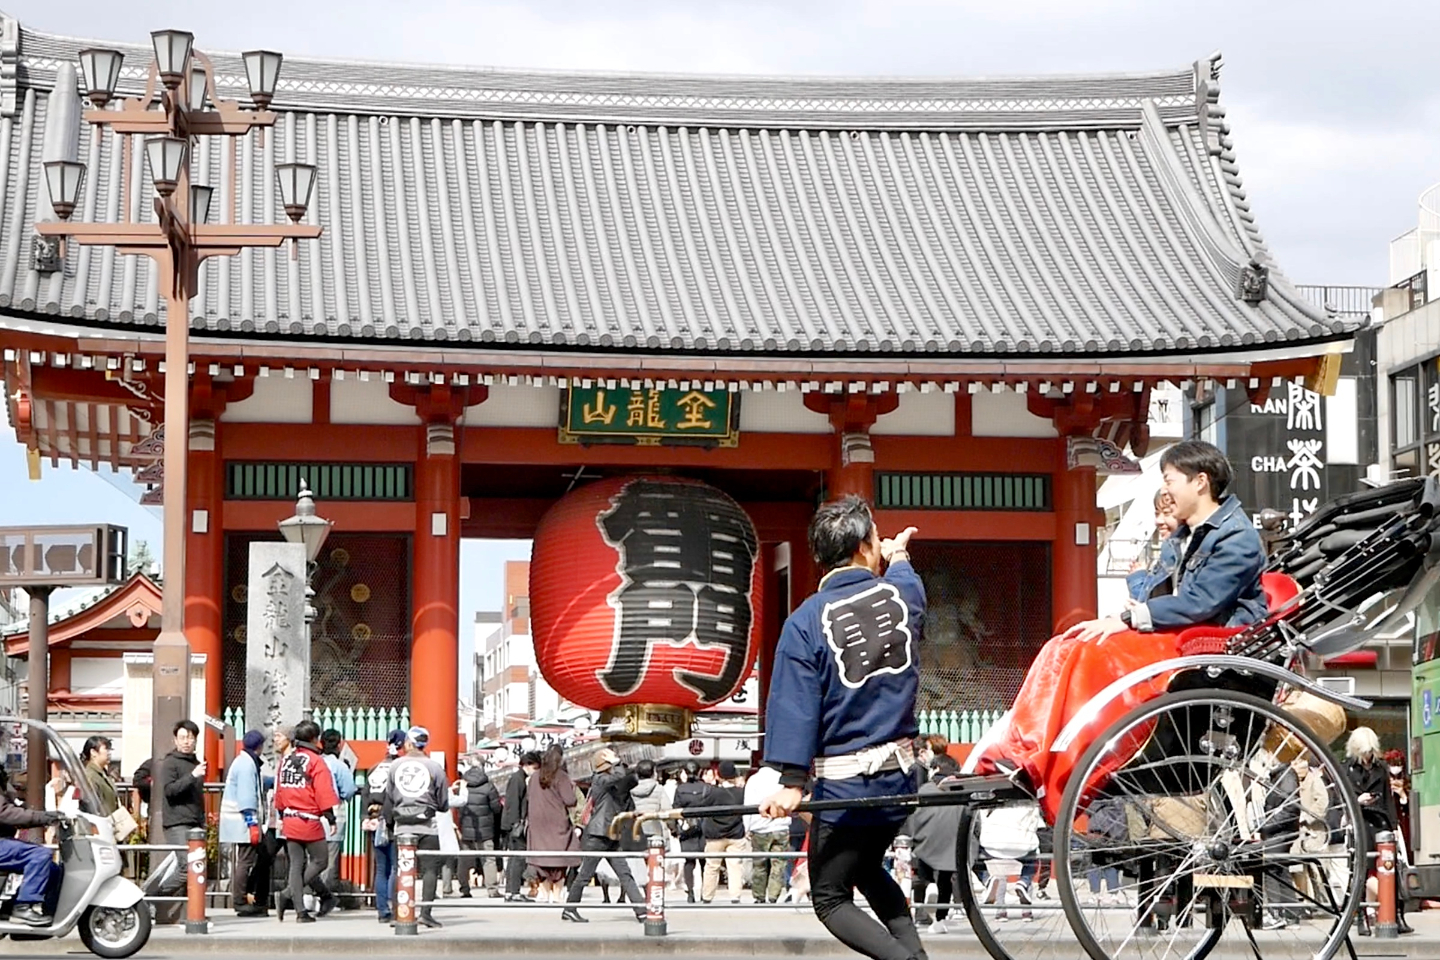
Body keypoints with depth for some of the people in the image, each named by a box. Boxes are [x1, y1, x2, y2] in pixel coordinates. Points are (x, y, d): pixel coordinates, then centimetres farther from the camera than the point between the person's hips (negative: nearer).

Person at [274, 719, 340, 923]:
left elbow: (279, 790, 16)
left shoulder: (286, 760, 10)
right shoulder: (316, 761, -9)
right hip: (310, 821, -7)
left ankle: (301, 911, 7)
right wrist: (330, 816, -8)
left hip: (289, 820, 7)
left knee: (297, 864, 8)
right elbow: (324, 793, -13)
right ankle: (288, 896, -9)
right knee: (319, 861, 4)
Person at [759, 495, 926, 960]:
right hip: (900, 776, 5)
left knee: (830, 898, 5)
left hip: (843, 784, -5)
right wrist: (899, 558, 48)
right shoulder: (902, 593, 1)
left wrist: (790, 781, -20)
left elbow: (794, 704, -16)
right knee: (868, 868, 28)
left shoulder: (807, 621, -10)